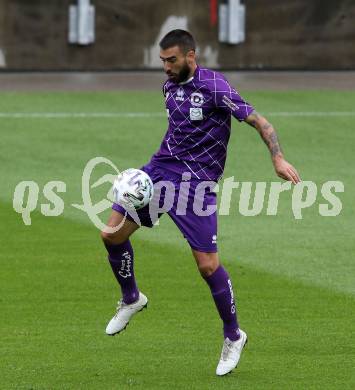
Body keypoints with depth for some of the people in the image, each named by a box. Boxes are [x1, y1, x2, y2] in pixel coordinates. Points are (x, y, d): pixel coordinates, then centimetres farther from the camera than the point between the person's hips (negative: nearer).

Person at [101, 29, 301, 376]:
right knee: (112, 233, -1)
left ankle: (233, 337, 10)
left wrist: (278, 158, -27)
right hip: (160, 168, 7)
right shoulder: (170, 86, 9)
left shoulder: (214, 86, -13)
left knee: (208, 265, -9)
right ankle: (131, 300, 24)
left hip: (196, 181, -7)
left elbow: (258, 121, -15)